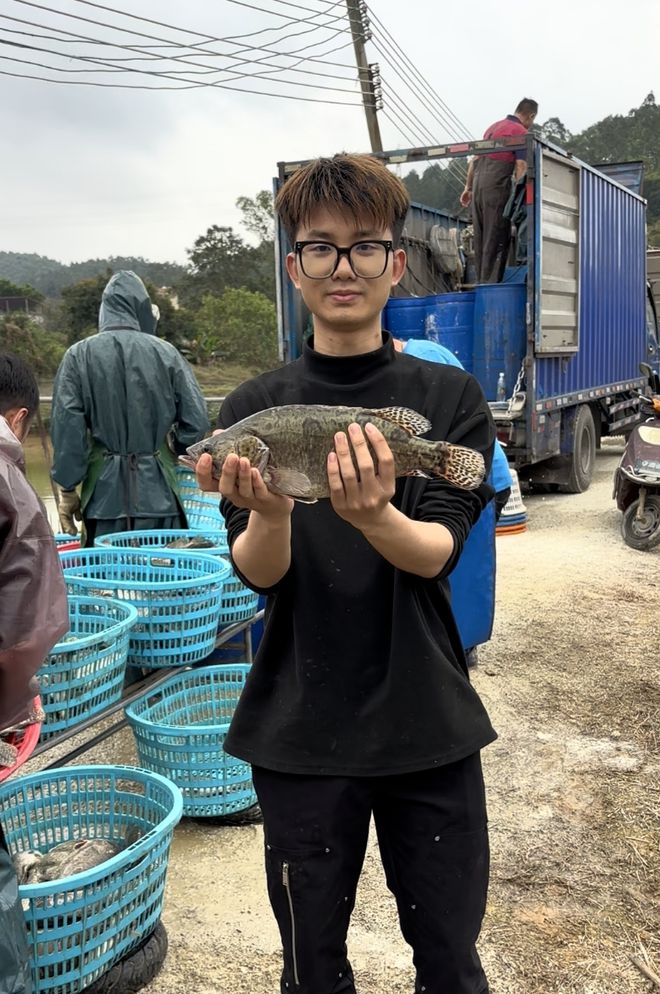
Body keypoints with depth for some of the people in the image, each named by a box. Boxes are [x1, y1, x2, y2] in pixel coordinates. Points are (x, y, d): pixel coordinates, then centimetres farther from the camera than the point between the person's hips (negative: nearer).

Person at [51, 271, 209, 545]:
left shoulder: (79, 355, -1)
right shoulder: (166, 352, -1)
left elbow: (67, 428, -4)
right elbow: (196, 422, -1)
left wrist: (68, 490, 2)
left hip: (104, 493, 0)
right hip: (158, 494, 0)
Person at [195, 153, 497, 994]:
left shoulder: (451, 398, -2)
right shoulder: (252, 409, -1)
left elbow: (436, 552, -14)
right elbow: (257, 572, -8)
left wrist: (372, 516, -35)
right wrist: (268, 513, -31)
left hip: (428, 725, 0)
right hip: (300, 731, 1)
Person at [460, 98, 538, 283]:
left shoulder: (494, 126, 21)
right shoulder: (520, 132, -3)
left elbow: (474, 160, 22)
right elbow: (521, 167, -12)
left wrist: (468, 187, 25)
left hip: (478, 183, 8)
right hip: (496, 186, -8)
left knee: (480, 238, 11)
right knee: (497, 239, -5)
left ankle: (481, 282, 15)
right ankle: (491, 283, -7)